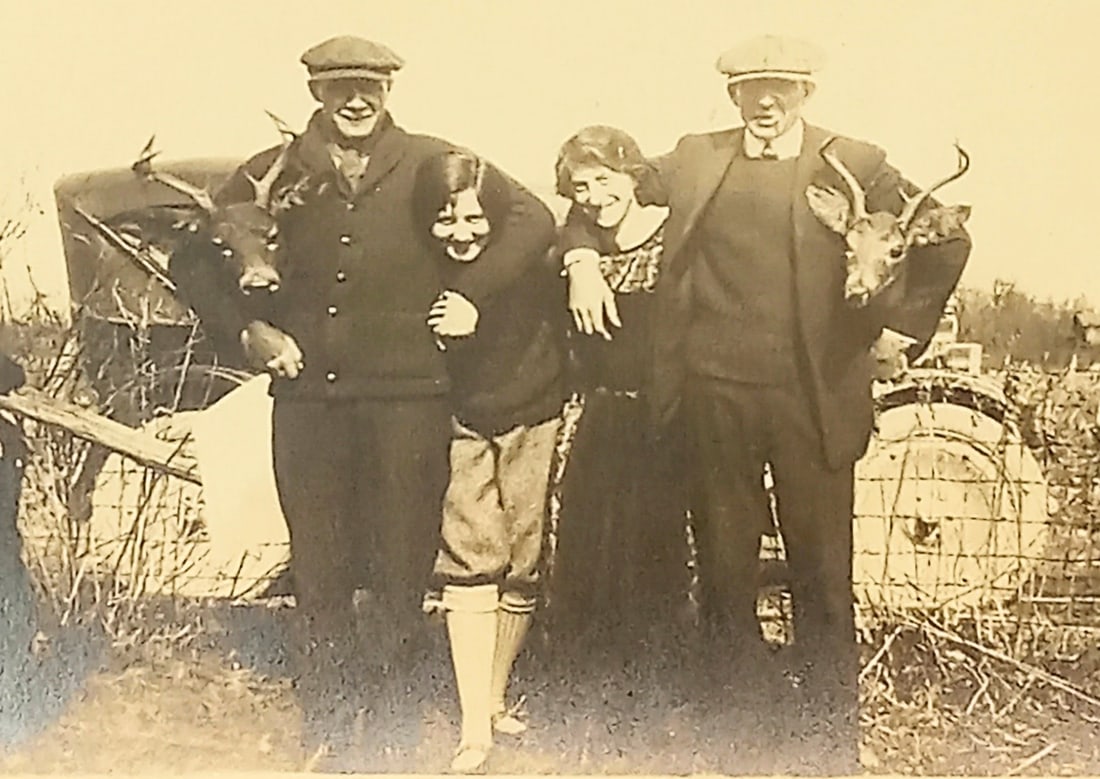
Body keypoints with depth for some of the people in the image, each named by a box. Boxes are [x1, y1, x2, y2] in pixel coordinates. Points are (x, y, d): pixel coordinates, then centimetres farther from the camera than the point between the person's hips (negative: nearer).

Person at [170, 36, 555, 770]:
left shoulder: (430, 163, 4)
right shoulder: (277, 173, 9)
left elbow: (531, 218, 3)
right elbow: (194, 250, 17)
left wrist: (469, 297, -4)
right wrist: (243, 328, 6)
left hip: (409, 393, -1)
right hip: (308, 395, 2)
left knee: (401, 570, 4)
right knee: (320, 572, 8)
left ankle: (393, 733, 17)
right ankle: (328, 734, 20)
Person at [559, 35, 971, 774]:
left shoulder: (854, 165, 3)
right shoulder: (696, 159, 10)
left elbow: (946, 240, 0)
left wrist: (884, 313, -12)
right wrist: (584, 260, 3)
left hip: (813, 396, -2)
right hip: (718, 389, 2)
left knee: (822, 571, 3)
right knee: (724, 563, 10)